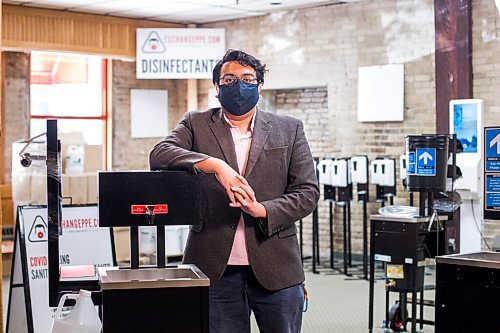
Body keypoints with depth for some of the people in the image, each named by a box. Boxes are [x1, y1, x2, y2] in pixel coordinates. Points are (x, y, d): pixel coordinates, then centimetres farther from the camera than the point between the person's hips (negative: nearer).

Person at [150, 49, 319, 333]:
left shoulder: (289, 129, 8)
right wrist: (214, 165, -23)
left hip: (275, 267, 1)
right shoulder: (196, 125, 8)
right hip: (215, 269, 0)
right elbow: (159, 155, -10)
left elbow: (308, 192, 3)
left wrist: (262, 210, -13)